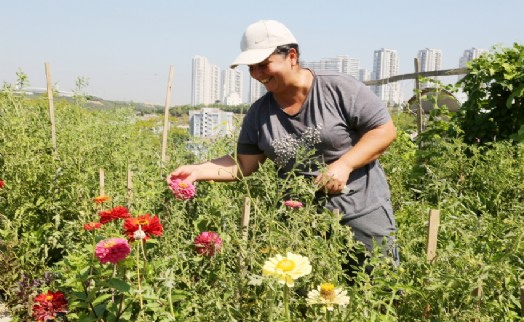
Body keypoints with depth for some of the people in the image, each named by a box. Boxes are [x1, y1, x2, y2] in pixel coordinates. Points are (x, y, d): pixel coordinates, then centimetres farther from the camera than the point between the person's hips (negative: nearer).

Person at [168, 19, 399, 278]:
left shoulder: (340, 89, -10)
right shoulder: (259, 113, 3)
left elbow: (385, 130, -8)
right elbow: (243, 165, 6)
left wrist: (344, 164, -20)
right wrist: (198, 171, -8)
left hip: (362, 211, -3)